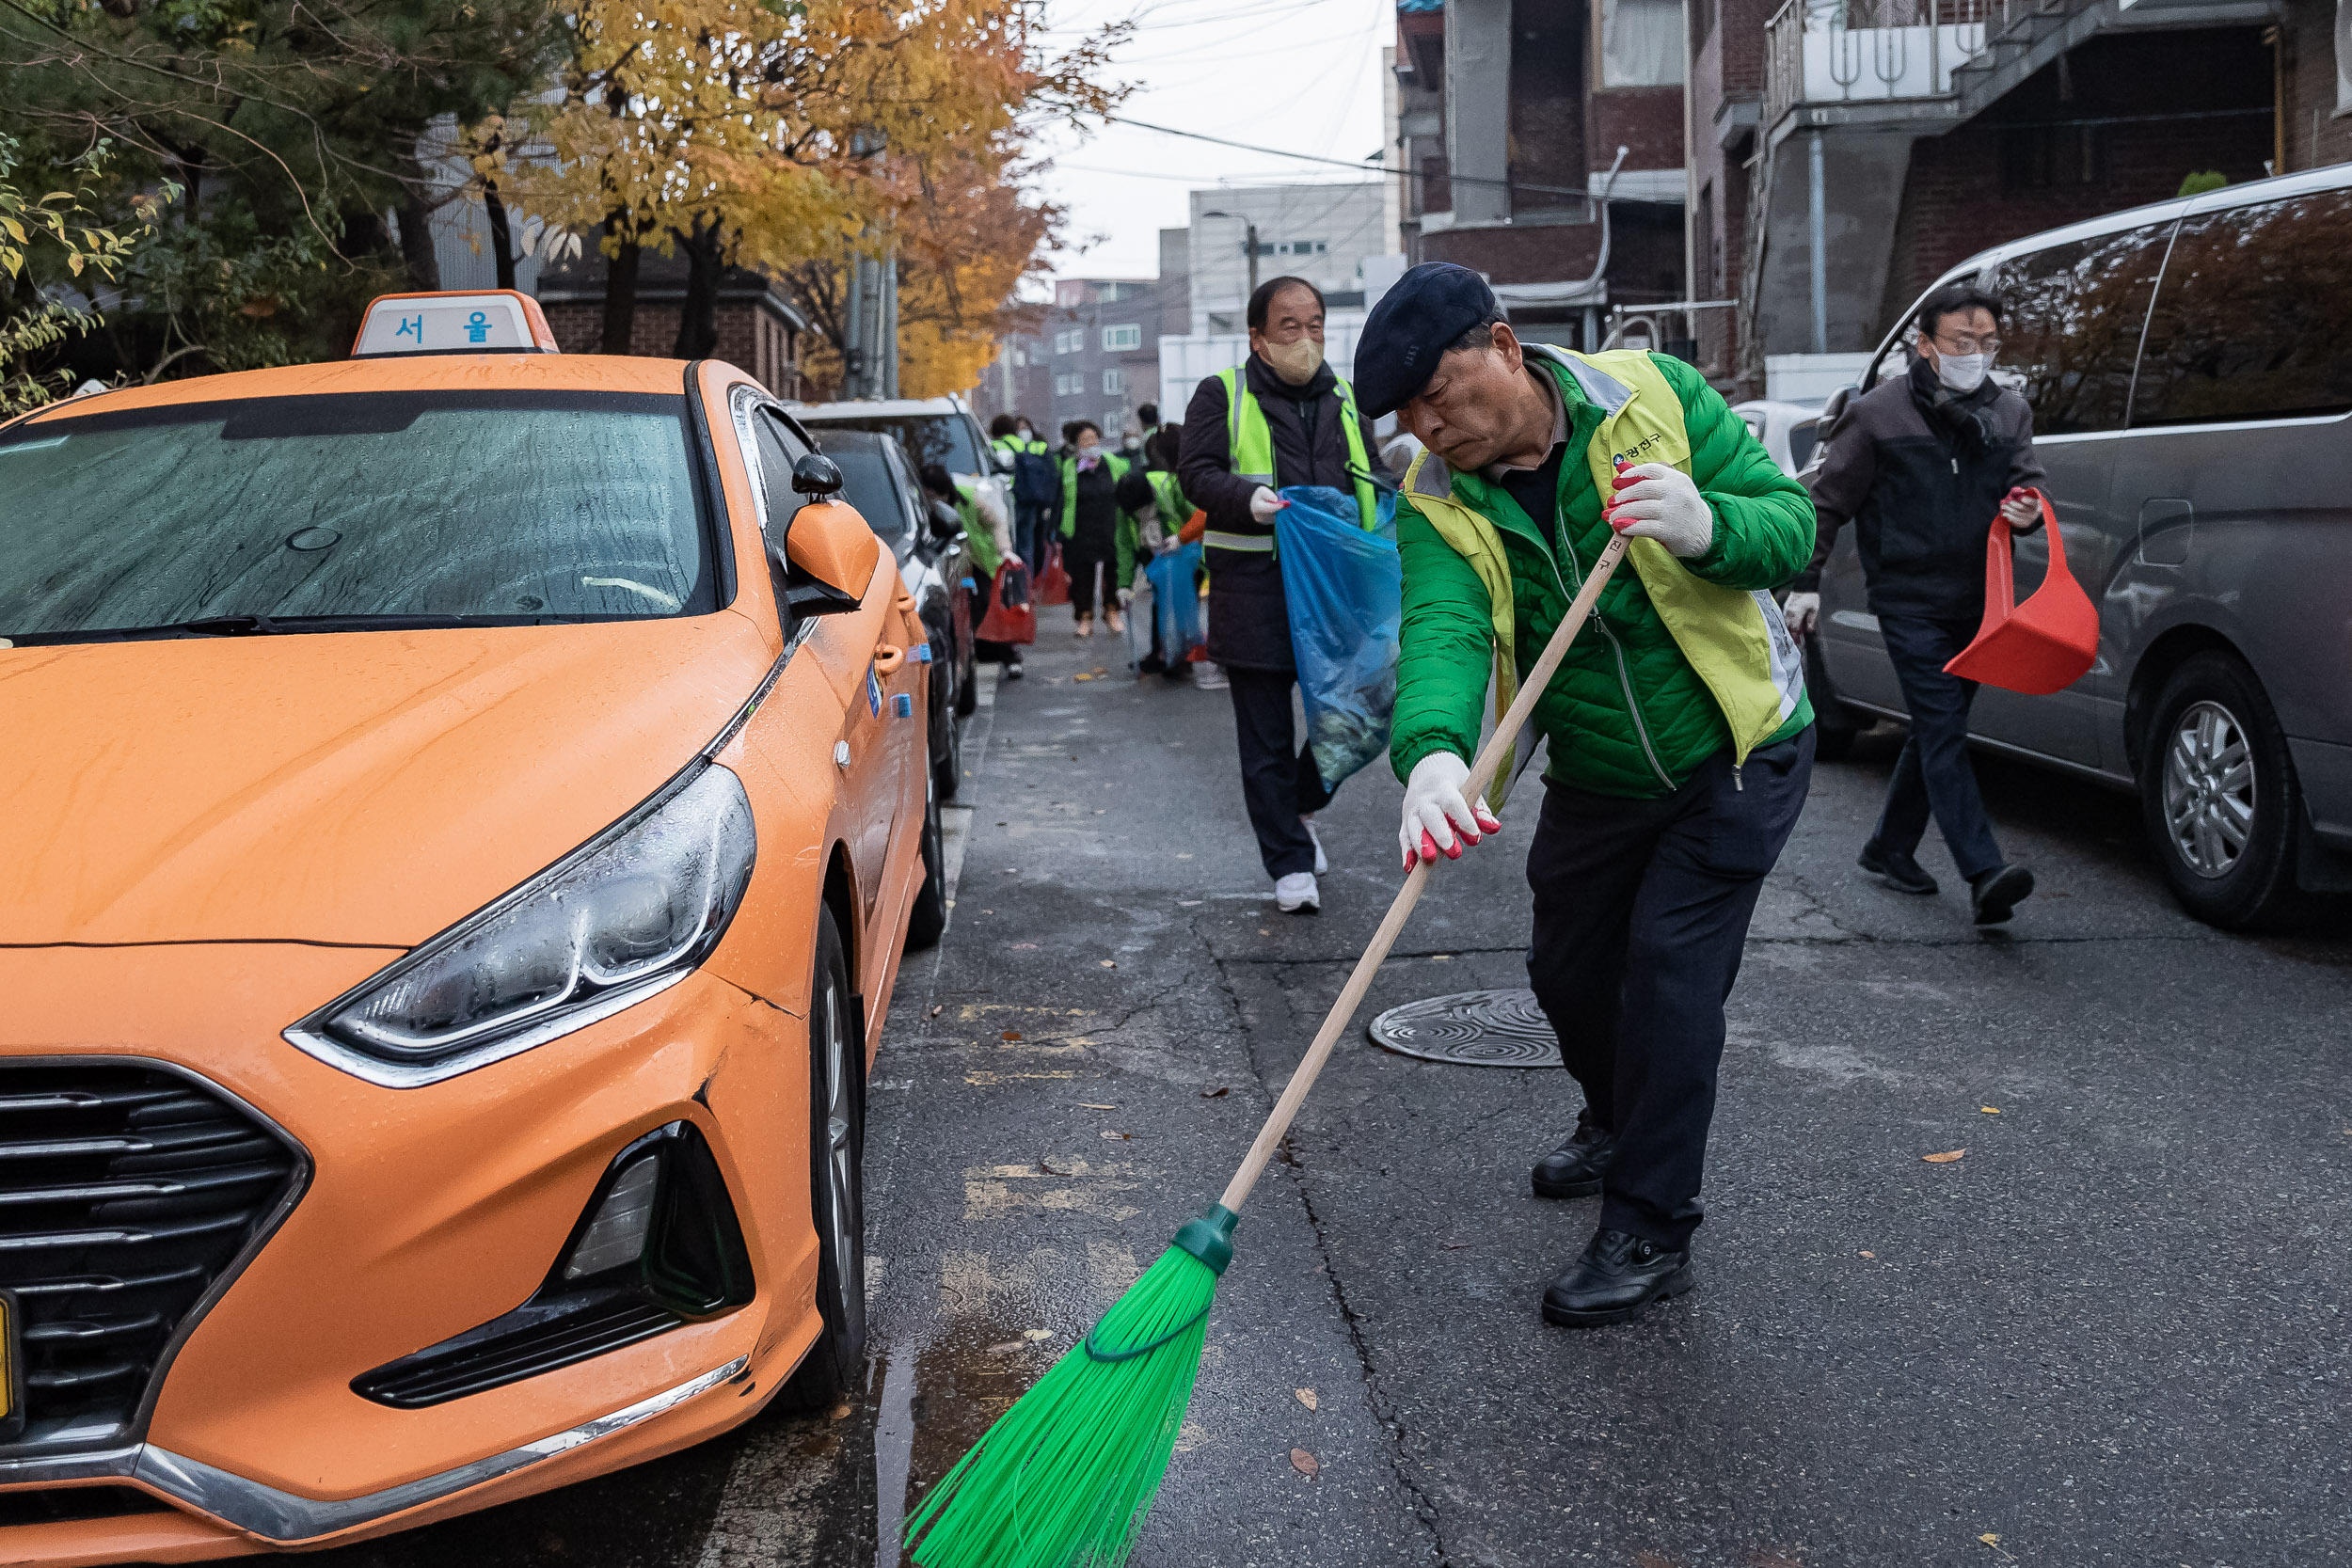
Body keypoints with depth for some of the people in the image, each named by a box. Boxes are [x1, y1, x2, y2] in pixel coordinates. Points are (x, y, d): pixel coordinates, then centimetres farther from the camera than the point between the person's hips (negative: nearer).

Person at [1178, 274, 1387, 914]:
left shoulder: (1344, 401, 19)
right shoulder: (1221, 395, 5)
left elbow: (1374, 481, 25)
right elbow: (1196, 472, -5)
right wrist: (1249, 500, -23)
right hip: (1256, 588, -4)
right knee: (1267, 736, 0)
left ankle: (1304, 806, 33)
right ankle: (1291, 862, 10)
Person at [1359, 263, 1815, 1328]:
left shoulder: (1653, 395, -16)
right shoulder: (1435, 505, -13)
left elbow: (1792, 523, -17)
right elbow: (1441, 631, -33)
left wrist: (1707, 527, -40)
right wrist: (1432, 751, -54)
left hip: (1739, 752, -4)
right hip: (1595, 777, 4)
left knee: (1670, 964, -13)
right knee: (1567, 968, 13)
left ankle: (1651, 1233, 0)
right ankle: (1618, 1125, 46)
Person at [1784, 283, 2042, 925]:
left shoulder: (2010, 413, 11)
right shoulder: (1877, 413, -4)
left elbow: (2027, 482, 11)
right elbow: (1827, 502, 0)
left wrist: (2026, 512, -13)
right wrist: (1806, 582, -2)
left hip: (1975, 602, 6)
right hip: (1909, 600, -6)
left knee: (1936, 732, 14)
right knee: (1943, 731, -14)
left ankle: (1889, 847, 31)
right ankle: (1985, 876, -21)